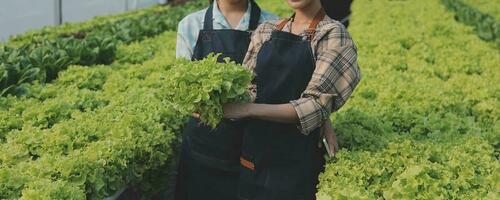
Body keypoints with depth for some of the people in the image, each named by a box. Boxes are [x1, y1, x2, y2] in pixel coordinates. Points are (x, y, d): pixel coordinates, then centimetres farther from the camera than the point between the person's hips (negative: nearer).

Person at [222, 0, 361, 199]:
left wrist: (249, 109, -23)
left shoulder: (332, 34, -7)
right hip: (252, 156, 5)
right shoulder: (265, 31, 9)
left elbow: (317, 106, -17)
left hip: (297, 162, -5)